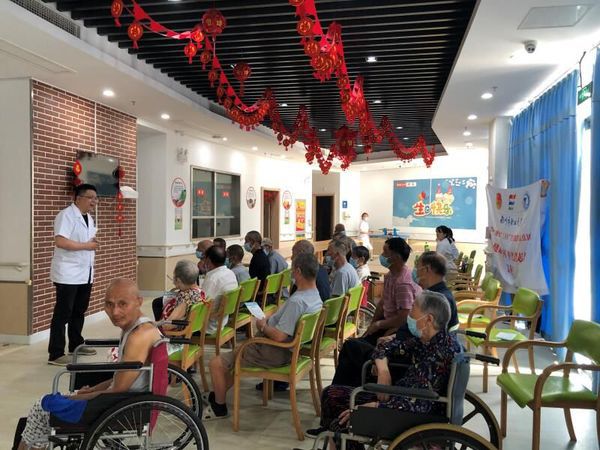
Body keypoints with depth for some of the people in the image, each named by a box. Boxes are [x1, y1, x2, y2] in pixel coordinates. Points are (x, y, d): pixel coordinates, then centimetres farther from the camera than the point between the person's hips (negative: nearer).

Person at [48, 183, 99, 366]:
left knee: (79, 312, 17)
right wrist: (86, 245, -20)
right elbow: (60, 241, -25)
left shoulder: (89, 217, 14)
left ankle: (76, 345, 30)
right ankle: (55, 354, 2)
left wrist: (94, 244, 6)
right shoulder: (66, 215, -14)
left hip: (85, 273, 9)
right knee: (62, 314, -4)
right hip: (68, 274, -9)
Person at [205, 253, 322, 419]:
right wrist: (269, 321, 4)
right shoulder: (315, 295, 1)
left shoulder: (297, 301, -30)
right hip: (289, 348, 10)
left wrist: (262, 326, -14)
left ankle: (219, 408, 16)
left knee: (216, 364, -3)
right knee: (238, 348, 28)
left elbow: (279, 336, -33)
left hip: (275, 354, -10)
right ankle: (218, 394, 35)